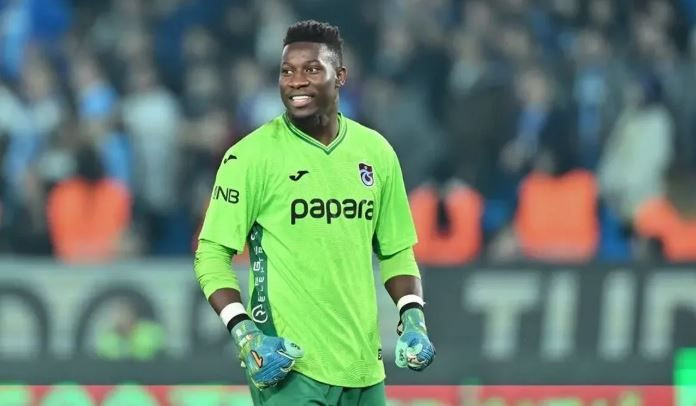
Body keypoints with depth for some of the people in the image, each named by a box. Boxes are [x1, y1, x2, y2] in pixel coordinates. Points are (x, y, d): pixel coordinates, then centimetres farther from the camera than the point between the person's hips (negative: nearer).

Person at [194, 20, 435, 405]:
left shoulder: (376, 152, 9)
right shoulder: (251, 155, -5)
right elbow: (212, 254, -5)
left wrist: (412, 318, 3)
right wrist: (245, 335, -17)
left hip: (364, 372, 5)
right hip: (289, 367, -5)